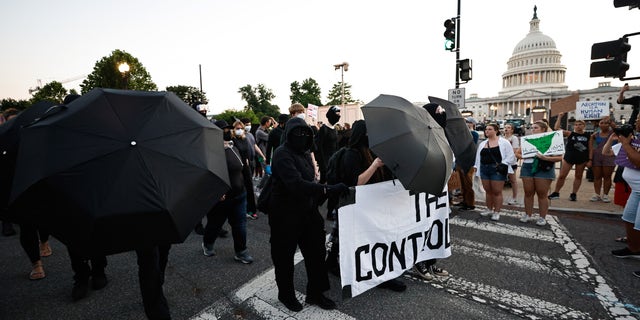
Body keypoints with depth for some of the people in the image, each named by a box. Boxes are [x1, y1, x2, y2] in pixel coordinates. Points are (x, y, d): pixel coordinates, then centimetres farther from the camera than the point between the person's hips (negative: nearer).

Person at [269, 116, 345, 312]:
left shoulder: (305, 153, 9)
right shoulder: (283, 154, -19)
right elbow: (296, 184, -33)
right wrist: (328, 189, -39)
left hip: (307, 211, 8)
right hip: (286, 215, -7)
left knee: (316, 252, 13)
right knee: (285, 256, 12)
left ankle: (315, 293, 33)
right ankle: (285, 294, 35)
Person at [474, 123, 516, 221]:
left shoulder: (504, 142, -2)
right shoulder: (482, 143, 14)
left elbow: (511, 157, -5)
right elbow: (478, 157, 18)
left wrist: (502, 165, -15)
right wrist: (476, 167, 9)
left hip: (497, 170, -5)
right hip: (484, 169, 5)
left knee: (497, 192, -1)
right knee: (488, 191, 11)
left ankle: (497, 212, 8)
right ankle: (489, 209, 23)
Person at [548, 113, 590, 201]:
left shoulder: (588, 136, 1)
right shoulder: (569, 134, -1)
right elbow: (556, 128, -11)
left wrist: (589, 160, -4)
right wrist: (559, 117, -13)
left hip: (582, 159, 1)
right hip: (568, 157, -1)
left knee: (578, 176, 9)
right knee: (562, 176, 0)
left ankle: (573, 194, 20)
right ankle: (556, 193, 11)